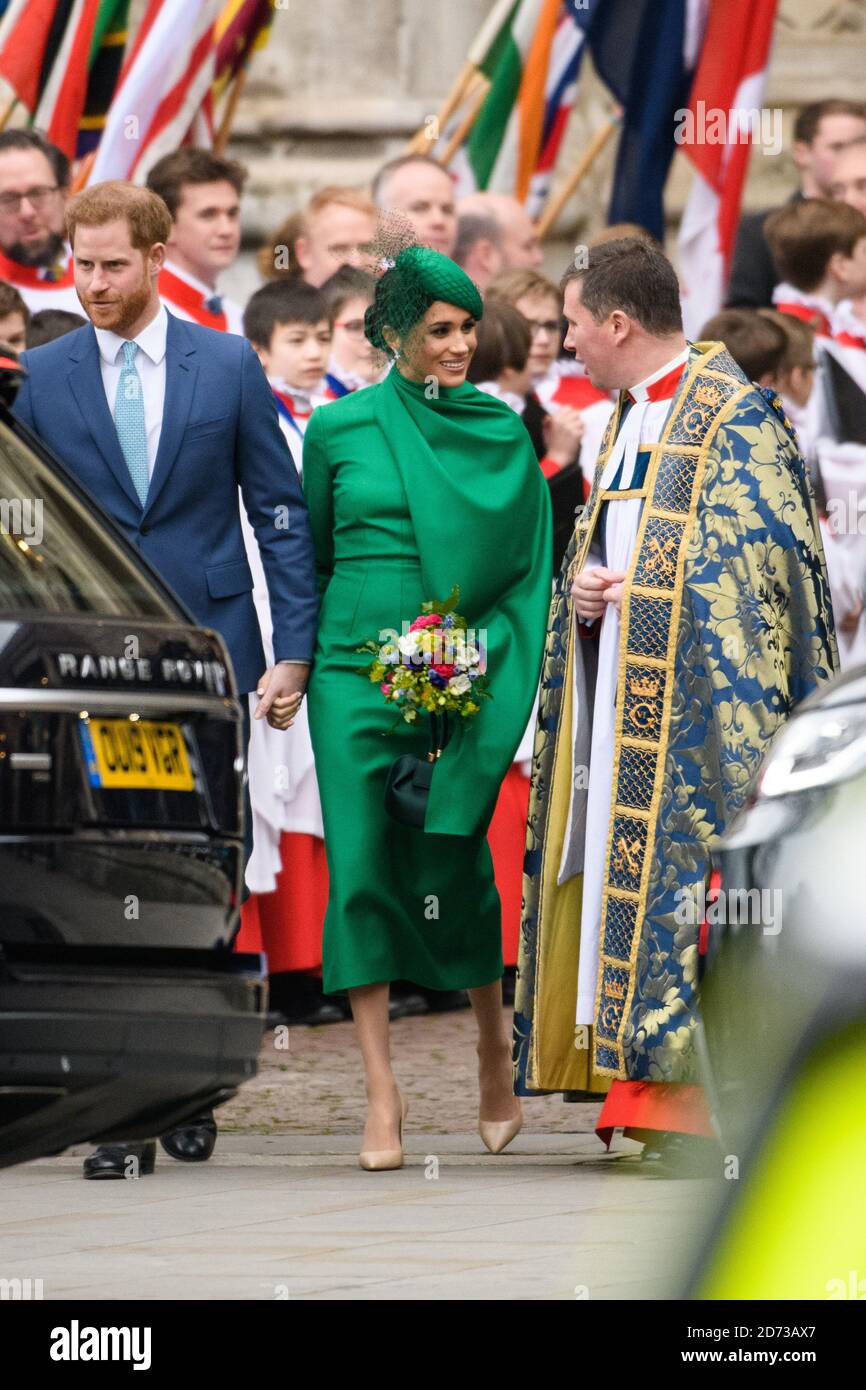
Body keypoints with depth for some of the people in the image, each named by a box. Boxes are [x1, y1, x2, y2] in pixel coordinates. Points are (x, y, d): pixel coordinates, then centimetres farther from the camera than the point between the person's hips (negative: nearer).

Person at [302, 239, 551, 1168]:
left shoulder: (502, 432, 6)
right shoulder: (339, 428, 5)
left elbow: (526, 559, 8)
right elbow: (311, 550, 15)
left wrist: (489, 644, -4)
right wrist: (297, 657, 12)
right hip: (354, 667, 0)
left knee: (456, 864, -1)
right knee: (361, 864, -7)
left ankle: (493, 1051, 24)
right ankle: (382, 1098, -7)